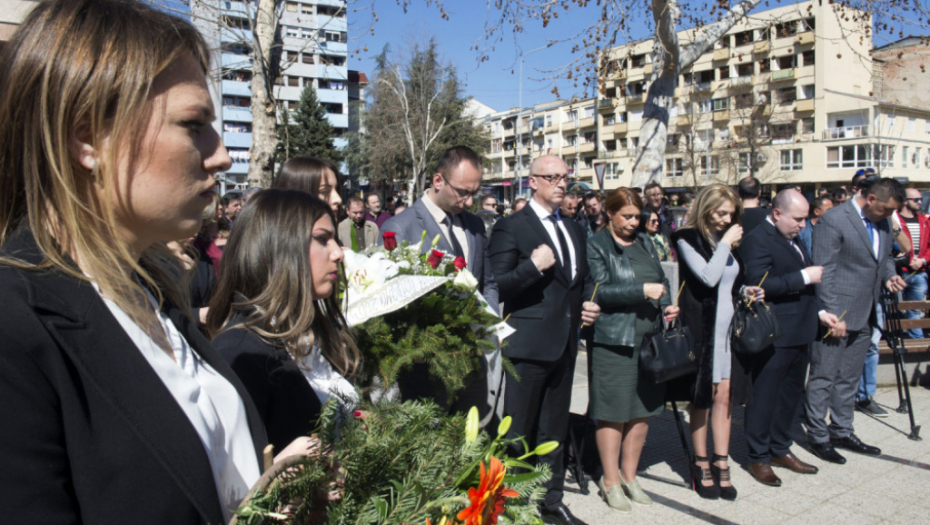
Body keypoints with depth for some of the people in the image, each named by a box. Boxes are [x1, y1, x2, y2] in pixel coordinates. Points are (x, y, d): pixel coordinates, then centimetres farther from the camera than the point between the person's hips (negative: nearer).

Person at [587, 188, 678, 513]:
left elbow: (661, 279, 21)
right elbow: (600, 291, -14)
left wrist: (666, 305, 2)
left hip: (650, 337, 6)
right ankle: (610, 480, 15)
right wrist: (642, 291, -19)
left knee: (643, 409, 12)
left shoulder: (645, 242, 15)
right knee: (614, 411, 0)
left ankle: (629, 475, 27)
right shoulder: (596, 245, -4)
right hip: (614, 340, -6)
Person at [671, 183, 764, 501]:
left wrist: (746, 291, 2)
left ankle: (721, 464, 14)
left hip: (729, 326, 5)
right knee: (703, 398, 4)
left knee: (724, 396, 6)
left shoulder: (729, 240, 12)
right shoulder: (687, 239, -7)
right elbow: (709, 277, -21)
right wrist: (724, 243, -14)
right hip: (702, 328, -5)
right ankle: (701, 466, 16)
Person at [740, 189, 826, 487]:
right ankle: (759, 458, 13)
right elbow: (759, 283, -27)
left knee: (791, 393, 18)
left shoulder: (793, 240, 17)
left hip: (800, 333, 10)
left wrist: (818, 311, 17)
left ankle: (780, 449, 32)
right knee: (764, 397, 1)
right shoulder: (758, 240, -14)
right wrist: (804, 276, -21)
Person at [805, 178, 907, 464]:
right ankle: (818, 437, 12)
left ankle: (842, 431, 28)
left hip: (864, 315, 8)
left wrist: (889, 275, 2)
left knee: (849, 378, 17)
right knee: (824, 378, 1)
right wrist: (832, 315, -18)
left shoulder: (883, 222, 11)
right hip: (836, 314, -8)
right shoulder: (834, 220, -14)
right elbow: (824, 271, -16)